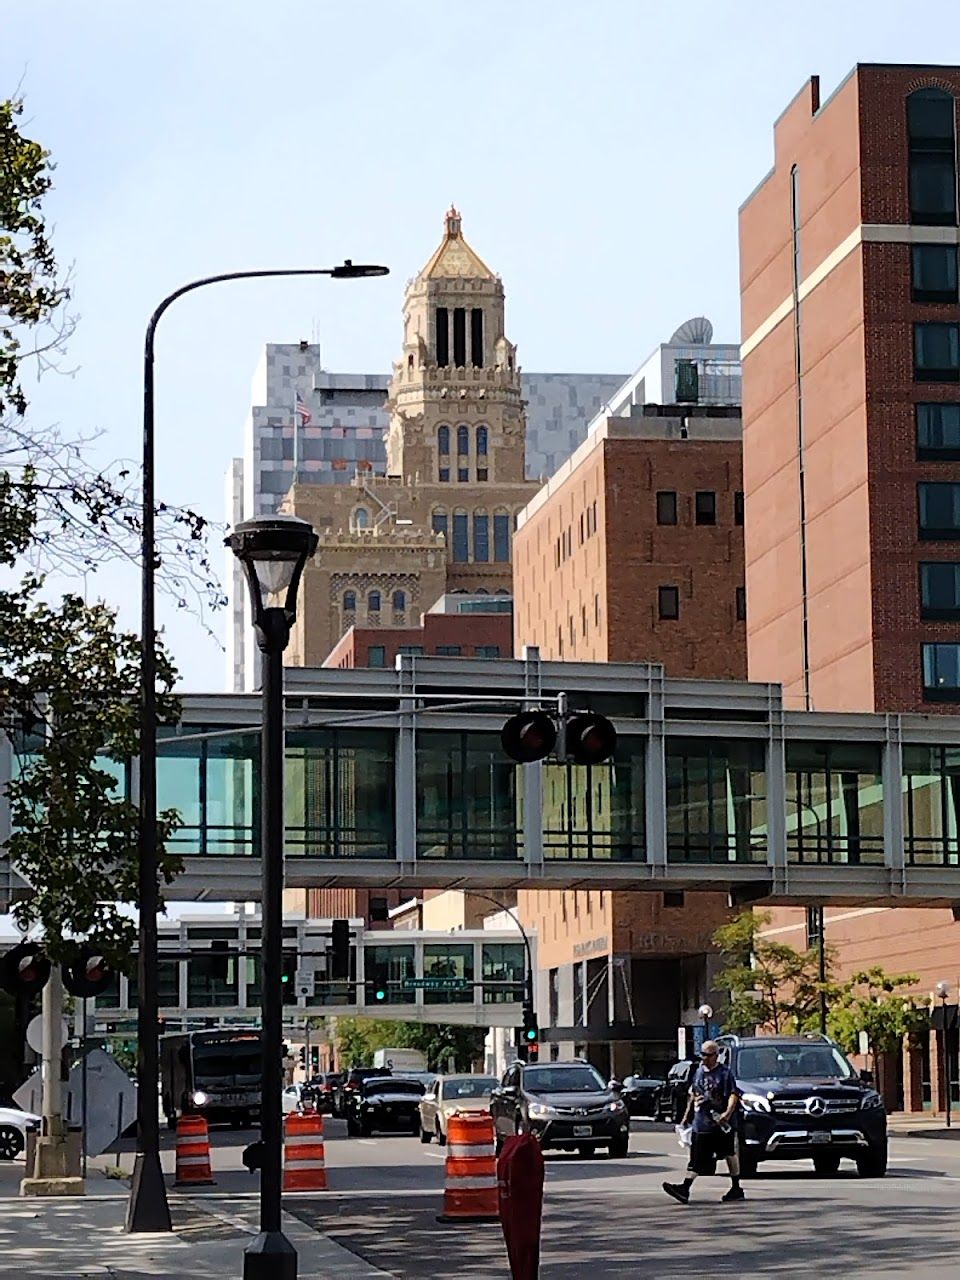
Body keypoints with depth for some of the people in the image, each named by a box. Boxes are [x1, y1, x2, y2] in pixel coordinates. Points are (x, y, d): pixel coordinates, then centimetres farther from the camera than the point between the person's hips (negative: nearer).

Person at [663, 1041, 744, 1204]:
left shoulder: (725, 1073, -6)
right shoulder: (699, 1072, 13)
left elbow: (733, 1095, -14)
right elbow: (693, 1095, 23)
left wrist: (728, 1113, -29)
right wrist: (687, 1115, 23)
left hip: (722, 1123, -5)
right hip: (701, 1122, 5)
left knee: (730, 1154, 9)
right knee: (697, 1157, -3)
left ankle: (736, 1189, 20)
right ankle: (685, 1188, -12)